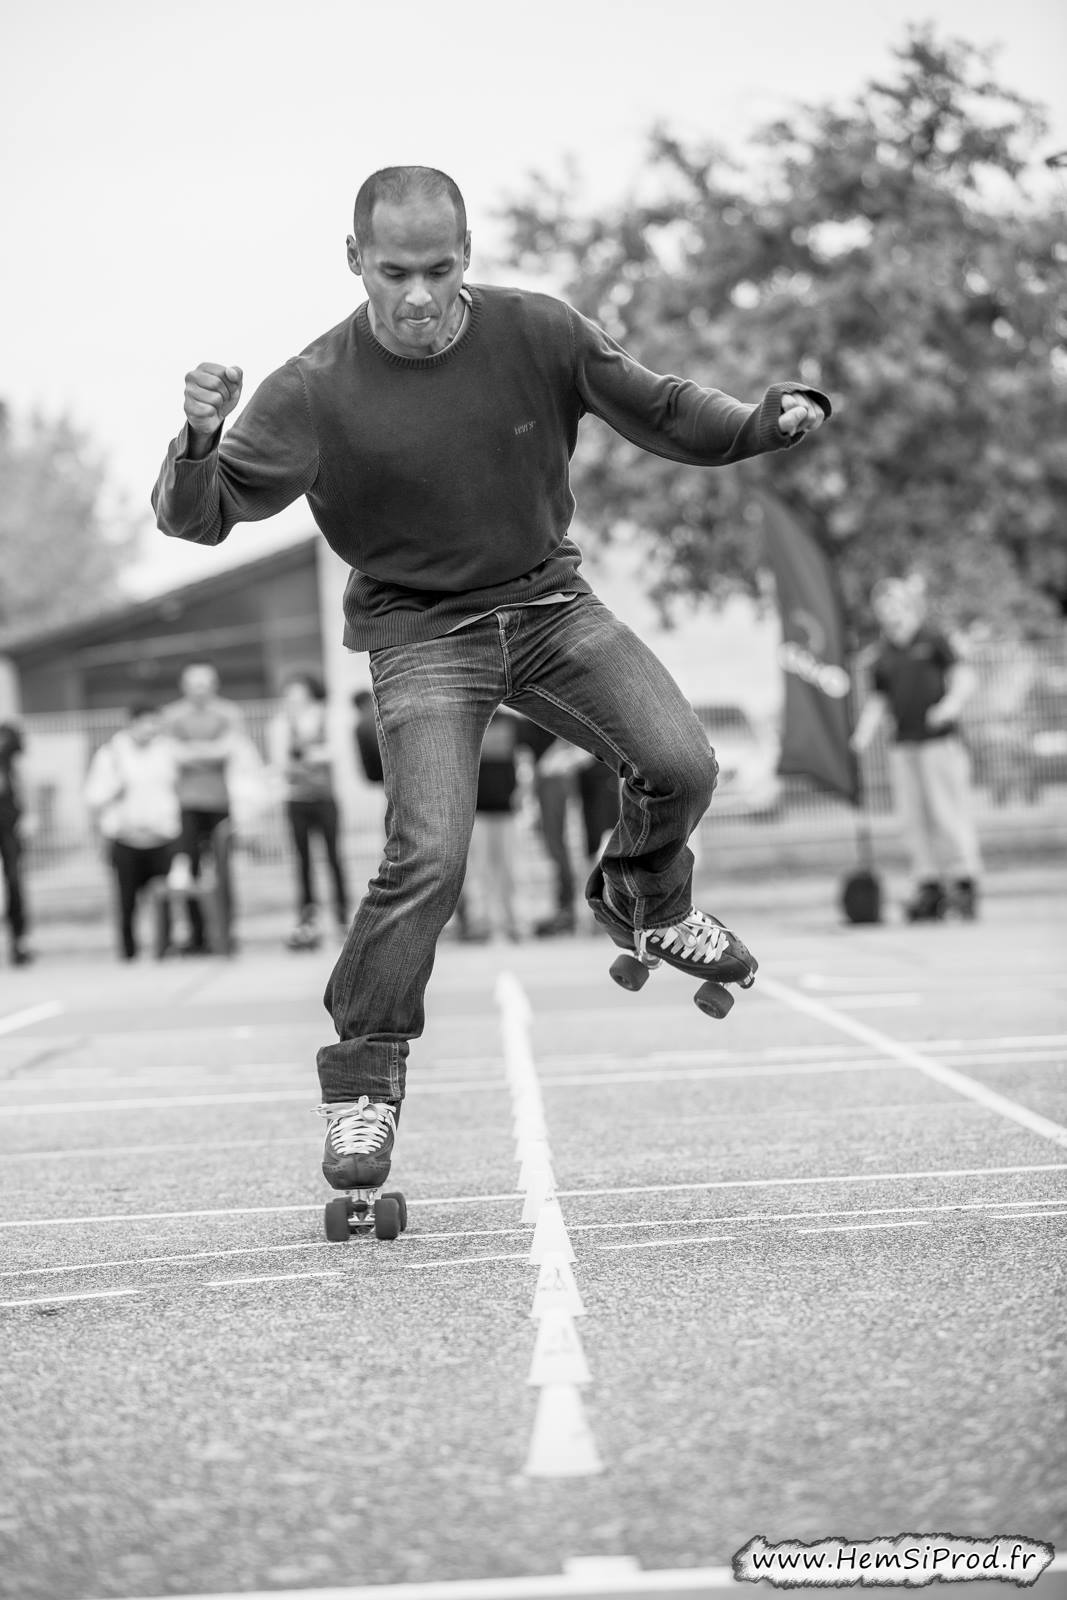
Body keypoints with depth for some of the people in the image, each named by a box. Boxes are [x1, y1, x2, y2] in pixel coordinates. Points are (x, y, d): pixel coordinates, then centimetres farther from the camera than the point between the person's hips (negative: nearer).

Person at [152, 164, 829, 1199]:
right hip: (420, 630, -3)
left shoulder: (535, 334, -8)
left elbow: (659, 412, 4)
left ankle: (642, 901, 21)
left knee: (680, 766, -14)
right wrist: (198, 441, -40)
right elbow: (198, 515, -18)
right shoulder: (316, 391, -15)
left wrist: (765, 424, -13)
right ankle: (361, 1079, -1)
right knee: (428, 854, -20)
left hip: (549, 603, 3)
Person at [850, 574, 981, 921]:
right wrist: (863, 733, 3)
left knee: (948, 811, -8)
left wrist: (951, 704, -24)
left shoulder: (932, 639, 0)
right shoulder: (884, 655, 14)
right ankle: (929, 886, 8)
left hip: (939, 738, -5)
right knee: (914, 817, 3)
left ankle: (964, 882, -2)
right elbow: (878, 700, 19)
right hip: (903, 743, 5)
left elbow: (963, 676, -6)